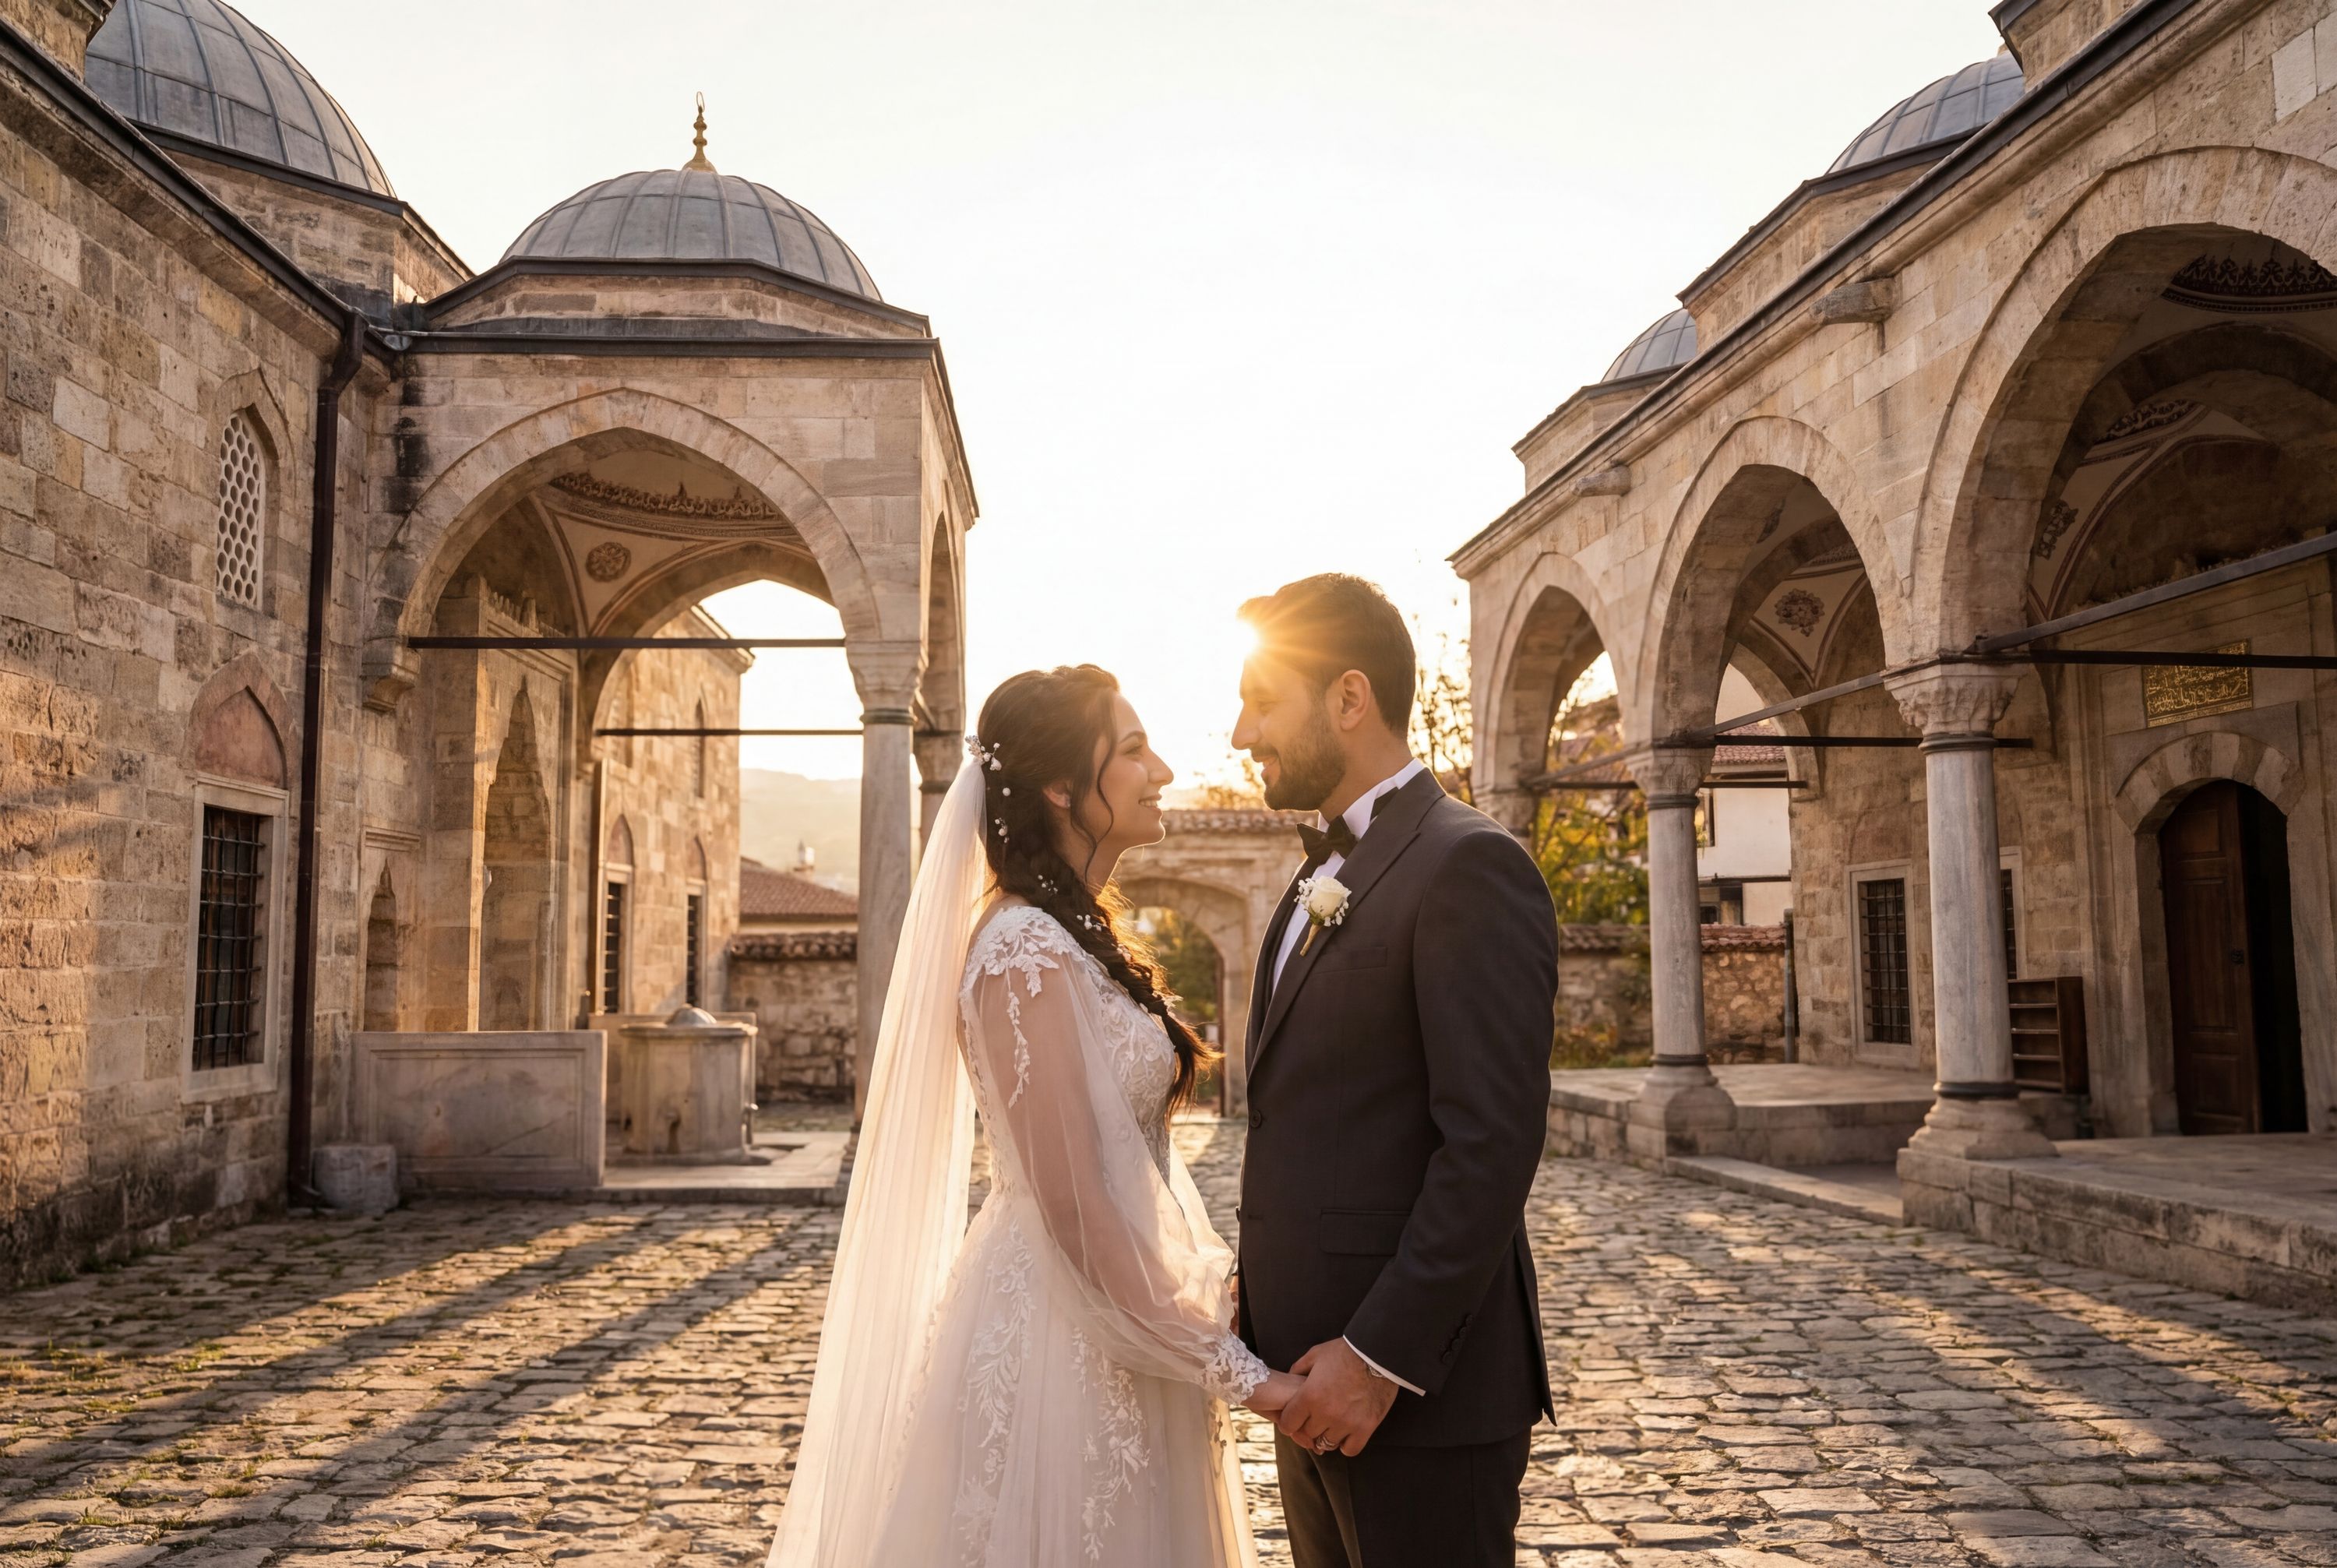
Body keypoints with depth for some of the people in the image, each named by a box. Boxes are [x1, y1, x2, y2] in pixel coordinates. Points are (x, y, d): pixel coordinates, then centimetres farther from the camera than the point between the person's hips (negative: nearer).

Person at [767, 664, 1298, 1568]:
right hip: (1065, 1335, -9)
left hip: (1114, 1324, 9)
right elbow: (1075, 1205, -23)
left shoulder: (1078, 937, 9)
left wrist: (1204, 1315, 12)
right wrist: (1229, 1367, -18)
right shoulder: (1027, 951, -20)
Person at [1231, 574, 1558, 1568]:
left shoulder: (1468, 866, -14)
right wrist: (1278, 1333, 13)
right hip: (1319, 1371, 8)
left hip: (1419, 1379, -8)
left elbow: (1492, 1141, -21)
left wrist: (1382, 1357, -20)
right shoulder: (1323, 880, 14)